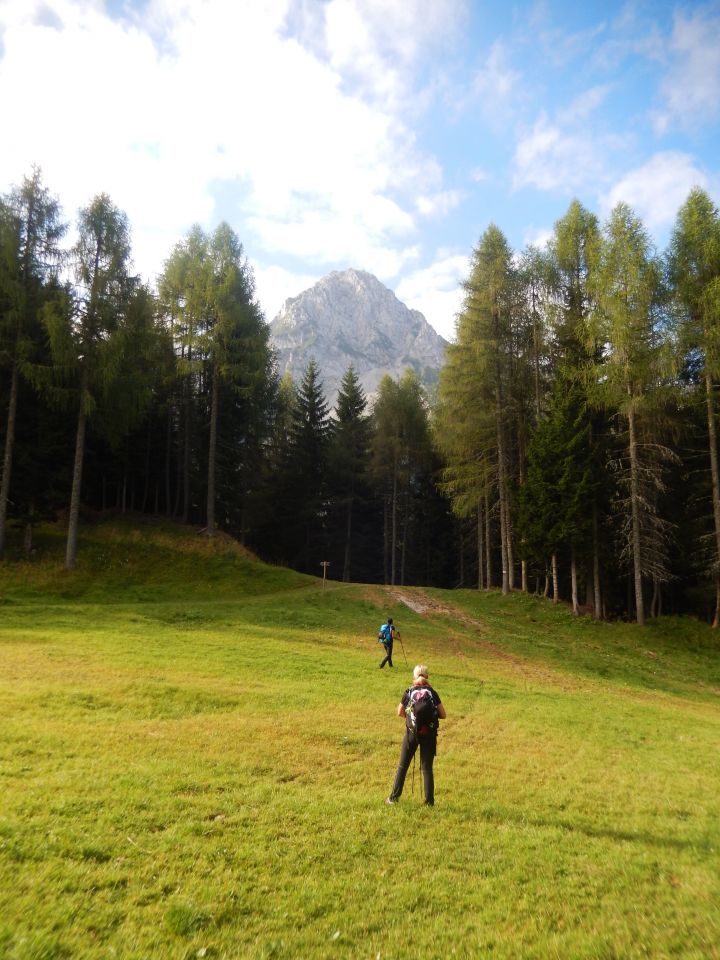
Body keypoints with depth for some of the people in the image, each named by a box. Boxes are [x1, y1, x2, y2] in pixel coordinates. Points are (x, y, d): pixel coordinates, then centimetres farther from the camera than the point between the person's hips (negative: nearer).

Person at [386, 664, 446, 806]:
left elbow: (400, 713, 8)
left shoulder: (408, 692, -1)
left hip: (412, 733, 0)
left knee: (403, 766, 12)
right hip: (429, 734, 0)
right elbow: (443, 715, -1)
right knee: (427, 768, 10)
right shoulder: (433, 693, -2)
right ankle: (429, 801, 11)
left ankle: (394, 797, 18)